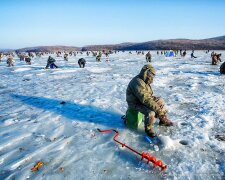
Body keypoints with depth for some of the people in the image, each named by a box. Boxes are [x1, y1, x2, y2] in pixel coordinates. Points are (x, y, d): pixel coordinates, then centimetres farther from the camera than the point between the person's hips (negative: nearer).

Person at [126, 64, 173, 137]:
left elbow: (148, 95, 13)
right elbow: (145, 99, -34)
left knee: (160, 100, 11)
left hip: (142, 100, 10)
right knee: (150, 112, -32)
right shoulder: (138, 83, -29)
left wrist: (155, 99, -3)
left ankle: (163, 120, 25)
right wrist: (157, 108, -32)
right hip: (136, 104, -10)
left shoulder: (145, 80, 4)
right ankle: (148, 129, -5)